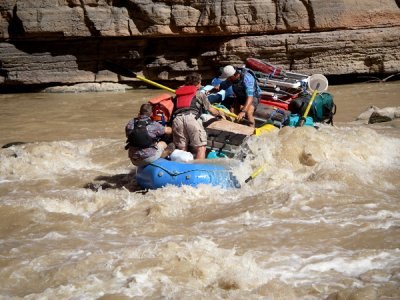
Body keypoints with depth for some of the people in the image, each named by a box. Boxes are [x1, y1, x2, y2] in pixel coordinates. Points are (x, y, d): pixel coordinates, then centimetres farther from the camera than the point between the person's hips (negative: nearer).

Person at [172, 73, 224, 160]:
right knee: (201, 148, -4)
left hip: (177, 118, 4)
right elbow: (212, 111, 27)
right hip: (191, 117, -4)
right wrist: (220, 113, 50)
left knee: (182, 150, 8)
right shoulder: (199, 94, 21)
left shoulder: (179, 94, 31)